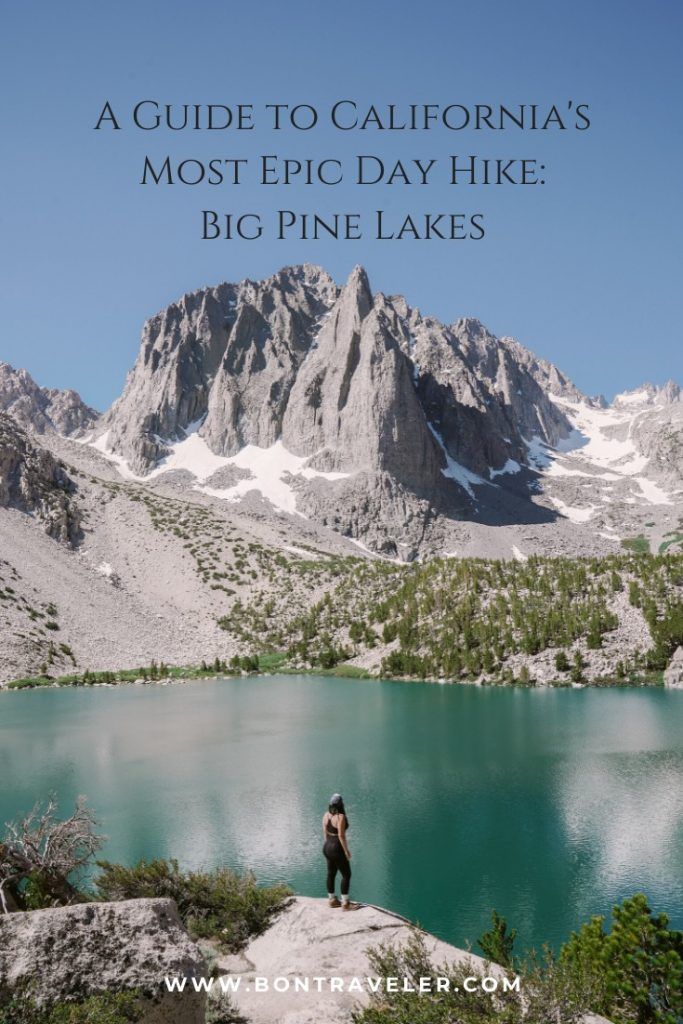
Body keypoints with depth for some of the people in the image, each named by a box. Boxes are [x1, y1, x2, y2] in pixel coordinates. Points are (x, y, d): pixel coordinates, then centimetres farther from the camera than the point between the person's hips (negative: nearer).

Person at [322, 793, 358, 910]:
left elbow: (325, 832, 8)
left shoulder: (326, 815, 0)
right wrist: (346, 851, -13)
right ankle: (345, 903, 8)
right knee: (346, 875, 4)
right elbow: (341, 835, -22)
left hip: (327, 847, 8)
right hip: (337, 848, -8)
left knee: (331, 874, 18)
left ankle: (332, 900, 29)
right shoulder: (340, 817, -23)